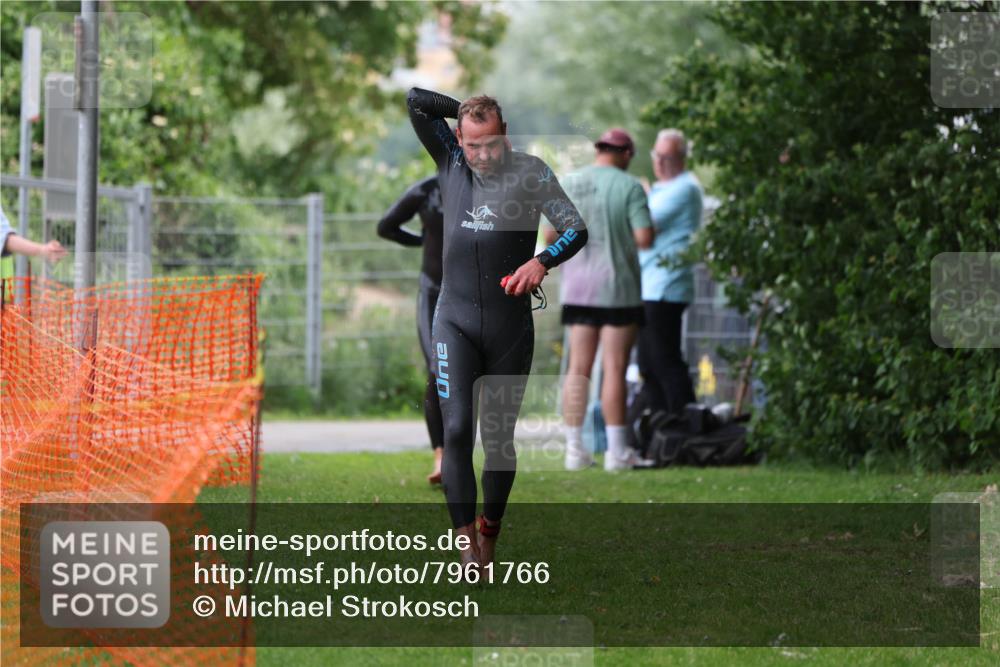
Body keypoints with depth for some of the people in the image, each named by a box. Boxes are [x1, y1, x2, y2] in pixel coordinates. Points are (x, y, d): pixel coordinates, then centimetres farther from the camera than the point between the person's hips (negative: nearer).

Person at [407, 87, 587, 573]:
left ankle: (490, 535, 22)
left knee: (499, 437, 5)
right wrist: (468, 110, 2)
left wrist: (541, 262, -24)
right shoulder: (450, 162, 4)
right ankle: (468, 547, -16)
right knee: (457, 430, -13)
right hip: (456, 321, 1)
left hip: (512, 326, -1)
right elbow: (416, 101, 2)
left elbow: (576, 229, -6)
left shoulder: (530, 172, -3)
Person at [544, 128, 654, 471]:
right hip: (617, 288, -4)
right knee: (614, 369, -4)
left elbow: (550, 236, 8)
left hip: (577, 288, 4)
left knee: (578, 368, 6)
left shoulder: (569, 185, 6)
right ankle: (616, 451, -4)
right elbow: (645, 238, -13)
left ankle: (574, 449, 3)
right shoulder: (628, 186, -7)